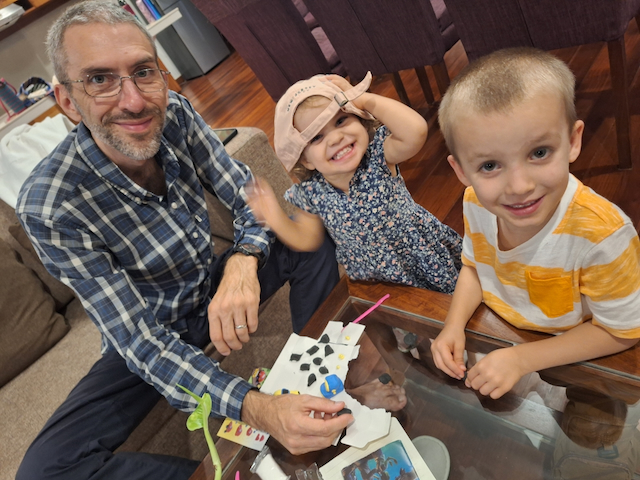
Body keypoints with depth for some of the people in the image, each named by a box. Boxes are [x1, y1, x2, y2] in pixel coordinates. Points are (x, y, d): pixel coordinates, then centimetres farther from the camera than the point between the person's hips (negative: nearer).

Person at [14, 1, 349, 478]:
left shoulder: (175, 114, -18)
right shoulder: (49, 207, -31)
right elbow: (142, 343, -29)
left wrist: (243, 261, -36)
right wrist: (256, 408, -44)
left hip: (213, 285, 4)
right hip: (149, 336, -3)